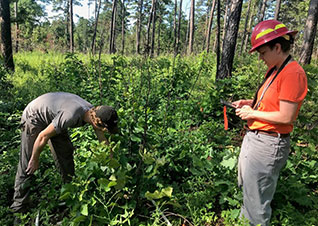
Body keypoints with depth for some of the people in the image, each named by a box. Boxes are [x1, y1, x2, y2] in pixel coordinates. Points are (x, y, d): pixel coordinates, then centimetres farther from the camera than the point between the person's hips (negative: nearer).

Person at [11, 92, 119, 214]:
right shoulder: (71, 116, -41)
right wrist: (35, 160, -14)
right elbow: (43, 136, -29)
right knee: (28, 165, -5)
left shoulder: (93, 111, -17)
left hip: (53, 117, 8)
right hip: (34, 117, -7)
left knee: (66, 153, 9)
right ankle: (19, 205, 8)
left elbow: (103, 139, -2)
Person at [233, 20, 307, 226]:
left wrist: (252, 113, -14)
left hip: (268, 145, -10)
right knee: (246, 188, 24)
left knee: (256, 200, 4)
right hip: (253, 138, 10)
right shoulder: (274, 70, 9)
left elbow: (286, 117, -23)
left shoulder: (293, 73, -19)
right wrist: (251, 103, 6)